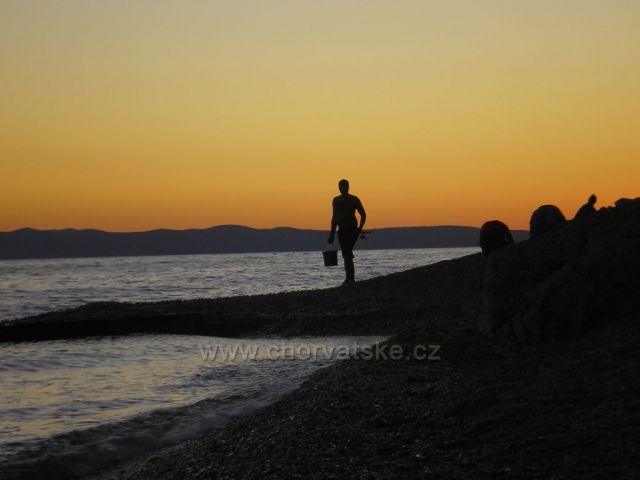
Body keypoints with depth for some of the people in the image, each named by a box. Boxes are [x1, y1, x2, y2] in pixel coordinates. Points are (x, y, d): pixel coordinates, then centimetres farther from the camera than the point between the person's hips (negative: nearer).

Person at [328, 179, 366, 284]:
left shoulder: (354, 200, -1)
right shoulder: (336, 200, 14)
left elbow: (363, 215, 2)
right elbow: (334, 217, 20)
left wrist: (359, 229, -11)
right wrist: (332, 234, 17)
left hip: (352, 230, -6)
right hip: (342, 231, 6)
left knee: (347, 255, -18)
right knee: (347, 255, 6)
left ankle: (349, 278, -21)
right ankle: (351, 279, 10)